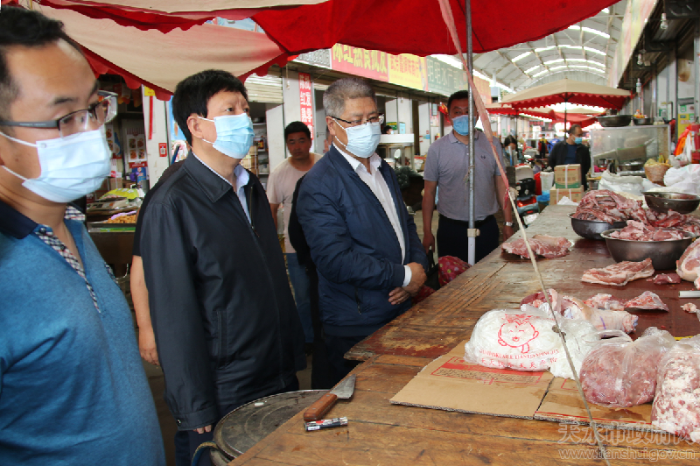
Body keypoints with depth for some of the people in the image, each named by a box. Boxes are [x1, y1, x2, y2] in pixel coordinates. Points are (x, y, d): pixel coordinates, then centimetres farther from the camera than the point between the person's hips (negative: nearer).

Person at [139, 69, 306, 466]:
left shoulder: (252, 188, 6)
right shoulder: (173, 205, -17)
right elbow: (175, 317, -17)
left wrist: (294, 357, 12)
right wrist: (197, 411, -14)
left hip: (280, 380, 7)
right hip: (221, 401, -7)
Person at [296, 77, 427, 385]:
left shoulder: (384, 170, 12)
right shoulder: (319, 184, -17)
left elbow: (405, 225, 19)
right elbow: (335, 261, -24)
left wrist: (419, 266, -2)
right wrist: (404, 276, -16)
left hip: (400, 313, 8)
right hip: (355, 331, -7)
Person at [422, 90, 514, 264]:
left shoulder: (492, 145, 4)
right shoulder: (437, 149, -1)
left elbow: (501, 186, 8)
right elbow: (429, 192, 2)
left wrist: (508, 224, 6)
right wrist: (427, 232, -1)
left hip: (487, 227, 2)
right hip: (451, 229, -1)